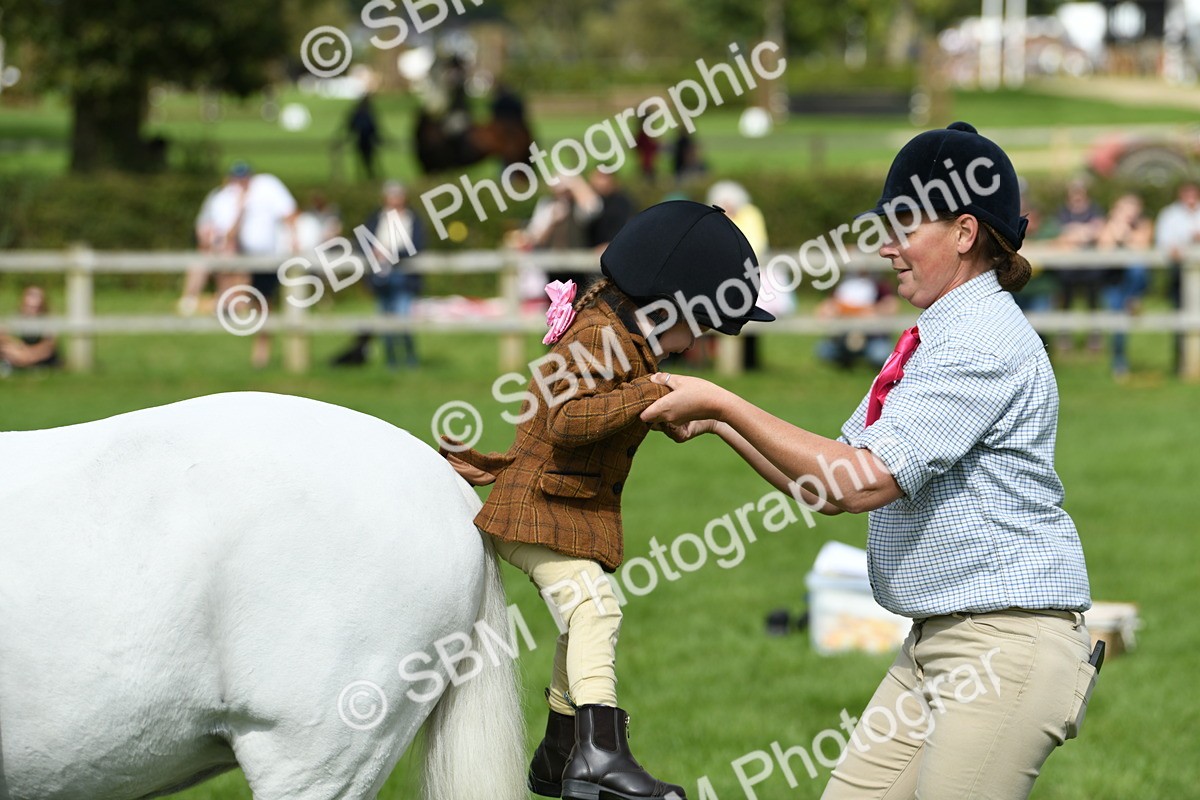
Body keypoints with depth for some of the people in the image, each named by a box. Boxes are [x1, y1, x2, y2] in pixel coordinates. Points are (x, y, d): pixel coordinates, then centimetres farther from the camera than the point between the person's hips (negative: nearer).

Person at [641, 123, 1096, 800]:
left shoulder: (987, 344, -15)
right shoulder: (933, 339, 17)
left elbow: (861, 483, -21)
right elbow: (828, 486, 18)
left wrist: (723, 404, -15)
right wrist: (715, 421, 9)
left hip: (1009, 645, -10)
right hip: (935, 644, 10)